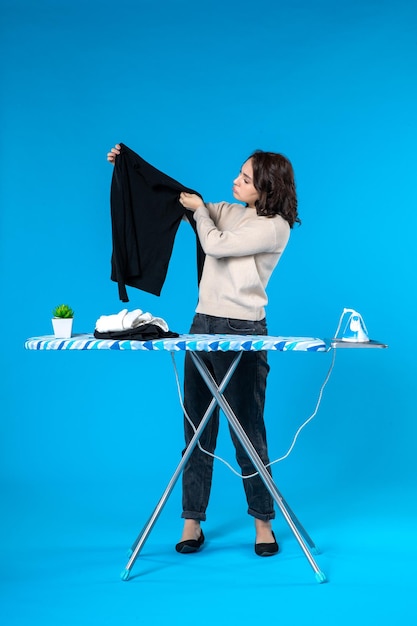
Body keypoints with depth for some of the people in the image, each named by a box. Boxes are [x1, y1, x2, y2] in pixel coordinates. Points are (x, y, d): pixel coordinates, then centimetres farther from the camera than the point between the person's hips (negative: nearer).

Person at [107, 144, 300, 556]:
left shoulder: (276, 227, -9)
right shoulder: (228, 212, 12)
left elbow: (215, 244, -15)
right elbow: (179, 198, 21)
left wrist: (200, 209, 3)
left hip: (242, 333, -7)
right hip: (203, 325, 7)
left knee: (247, 431, -1)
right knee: (197, 429, 7)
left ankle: (263, 523, 14)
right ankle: (192, 523, 13)